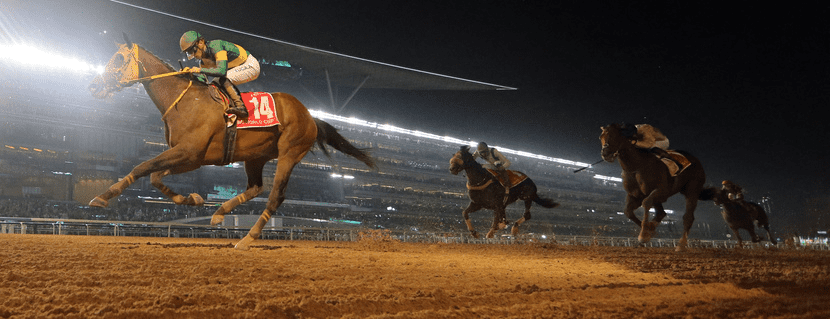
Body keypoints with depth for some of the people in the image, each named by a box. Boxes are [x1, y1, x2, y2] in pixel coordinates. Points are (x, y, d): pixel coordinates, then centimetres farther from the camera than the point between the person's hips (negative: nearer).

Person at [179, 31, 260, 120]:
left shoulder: (216, 46, -26)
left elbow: (222, 71, -37)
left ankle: (240, 107, -27)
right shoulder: (203, 59, 2)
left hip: (250, 65, -10)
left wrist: (200, 70, -34)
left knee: (223, 79, -25)